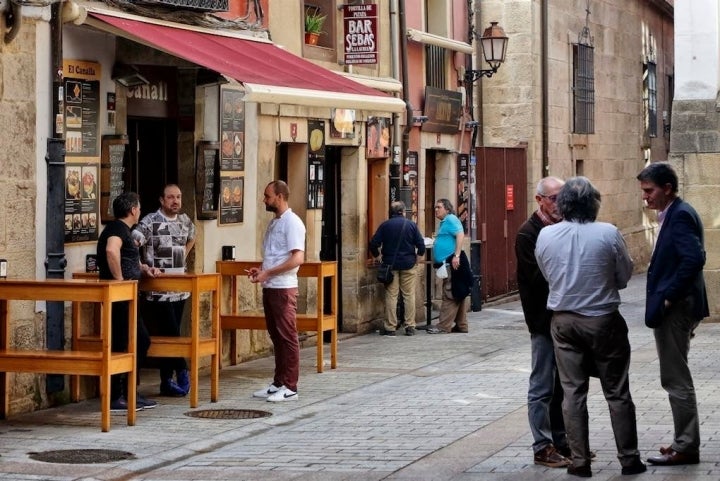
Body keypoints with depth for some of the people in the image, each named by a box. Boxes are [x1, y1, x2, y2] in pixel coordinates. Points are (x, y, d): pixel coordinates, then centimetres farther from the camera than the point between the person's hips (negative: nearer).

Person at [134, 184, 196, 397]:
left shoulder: (185, 220, 10)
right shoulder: (150, 222, -10)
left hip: (180, 290, 6)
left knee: (171, 335, 9)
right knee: (170, 334, -9)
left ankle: (167, 382, 14)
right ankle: (182, 371, 4)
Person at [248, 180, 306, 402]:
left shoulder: (292, 222, -11)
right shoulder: (274, 222, 16)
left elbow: (298, 258, -19)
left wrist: (268, 273, -19)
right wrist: (260, 270, 7)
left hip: (284, 288, -9)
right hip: (269, 287, 9)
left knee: (287, 337, -5)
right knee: (276, 336, 12)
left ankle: (289, 387, -2)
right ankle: (278, 383, 17)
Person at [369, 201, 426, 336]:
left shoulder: (385, 225, 0)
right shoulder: (411, 225, -1)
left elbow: (374, 244, -5)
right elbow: (421, 244, -2)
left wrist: (377, 256, 12)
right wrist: (418, 255, 16)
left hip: (390, 264, 0)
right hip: (408, 264, 0)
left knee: (391, 296, 2)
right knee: (409, 295, 5)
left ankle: (390, 327, 1)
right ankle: (410, 326, 4)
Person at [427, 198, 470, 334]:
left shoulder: (451, 219, -8)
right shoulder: (444, 222, 22)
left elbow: (460, 235, -21)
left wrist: (456, 255, -27)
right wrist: (436, 261, 23)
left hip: (454, 263, -11)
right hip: (448, 264, 11)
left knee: (450, 295, -10)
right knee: (457, 295, 12)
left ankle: (443, 326, -11)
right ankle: (461, 325, 16)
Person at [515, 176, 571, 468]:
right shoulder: (528, 234, -11)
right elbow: (536, 277, -19)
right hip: (543, 320, -7)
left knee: (563, 385, 14)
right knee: (543, 387, 1)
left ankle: (561, 441, 23)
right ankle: (543, 447, 7)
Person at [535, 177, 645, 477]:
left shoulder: (545, 236, -7)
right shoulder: (608, 233, -14)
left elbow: (546, 275, 4)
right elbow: (624, 276, -4)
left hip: (564, 321, 2)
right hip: (603, 320, -2)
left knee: (573, 392, 8)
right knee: (617, 393, 8)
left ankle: (579, 461, 9)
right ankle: (629, 459, 14)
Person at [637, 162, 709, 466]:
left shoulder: (680, 216, -17)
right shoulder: (675, 214, 13)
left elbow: (694, 259, -29)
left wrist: (669, 297, -23)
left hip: (675, 310, -11)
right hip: (672, 308, 11)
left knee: (676, 379, -3)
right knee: (675, 377, 16)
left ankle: (685, 447, 4)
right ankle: (685, 443, 23)